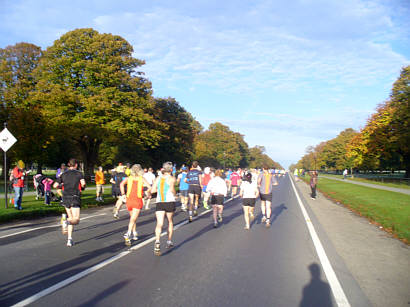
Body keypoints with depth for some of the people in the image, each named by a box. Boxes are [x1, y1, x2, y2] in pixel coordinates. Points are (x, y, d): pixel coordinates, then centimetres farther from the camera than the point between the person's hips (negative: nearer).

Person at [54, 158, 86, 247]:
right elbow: (83, 183, -16)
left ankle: (69, 239, 8)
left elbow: (55, 185, 4)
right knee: (76, 220, -4)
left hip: (66, 198, 5)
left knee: (71, 218, 16)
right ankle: (66, 220, -36)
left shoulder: (63, 174, 11)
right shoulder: (79, 173, 1)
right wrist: (82, 187, 5)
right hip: (75, 197, -4)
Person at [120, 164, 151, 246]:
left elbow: (121, 184, -7)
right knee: (133, 220, -8)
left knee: (133, 218, 22)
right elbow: (150, 187, -7)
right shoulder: (142, 179, 3)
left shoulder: (128, 178, 8)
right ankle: (128, 234, -26)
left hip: (129, 200, 3)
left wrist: (123, 194, -1)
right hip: (138, 200, -3)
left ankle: (134, 234, 31)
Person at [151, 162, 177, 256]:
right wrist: (174, 194, 2)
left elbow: (152, 190, 4)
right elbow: (172, 189, -19)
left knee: (159, 224, -8)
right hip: (170, 202, -2)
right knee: (170, 222, 20)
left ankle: (157, 241, -31)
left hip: (159, 203, 2)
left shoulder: (158, 178, 9)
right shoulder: (171, 178, -3)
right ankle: (169, 241, 29)